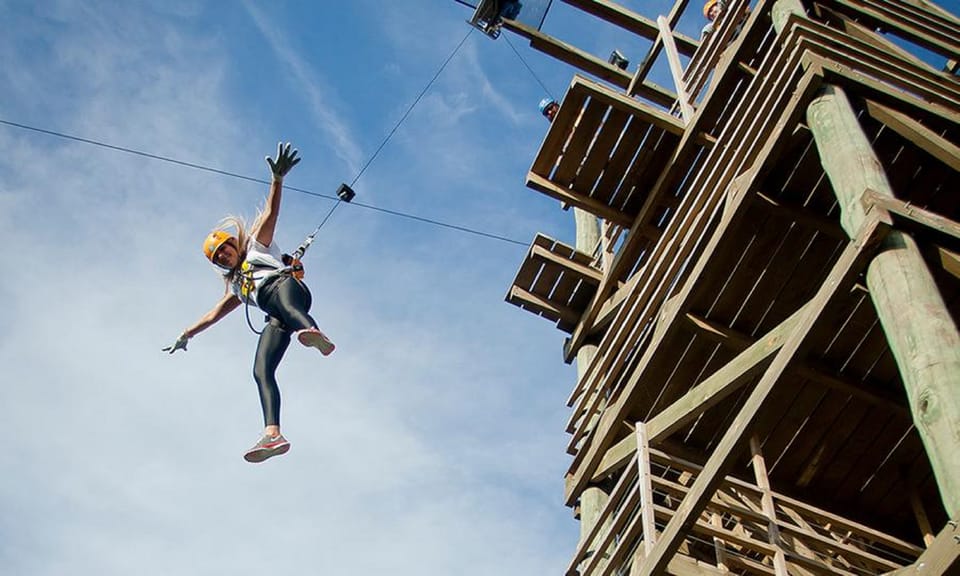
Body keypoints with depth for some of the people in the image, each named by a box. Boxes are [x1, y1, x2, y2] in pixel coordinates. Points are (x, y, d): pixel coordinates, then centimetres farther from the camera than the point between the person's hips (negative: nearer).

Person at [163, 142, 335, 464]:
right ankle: (272, 434, -37)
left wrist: (277, 179, -3)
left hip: (288, 287, -5)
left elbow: (271, 214, 13)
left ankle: (314, 333, -75)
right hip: (275, 319, 5)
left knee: (282, 296, -43)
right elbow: (214, 314, 48)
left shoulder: (258, 244, 28)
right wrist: (186, 335, 53)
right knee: (261, 371, -18)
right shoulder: (236, 287, 40)